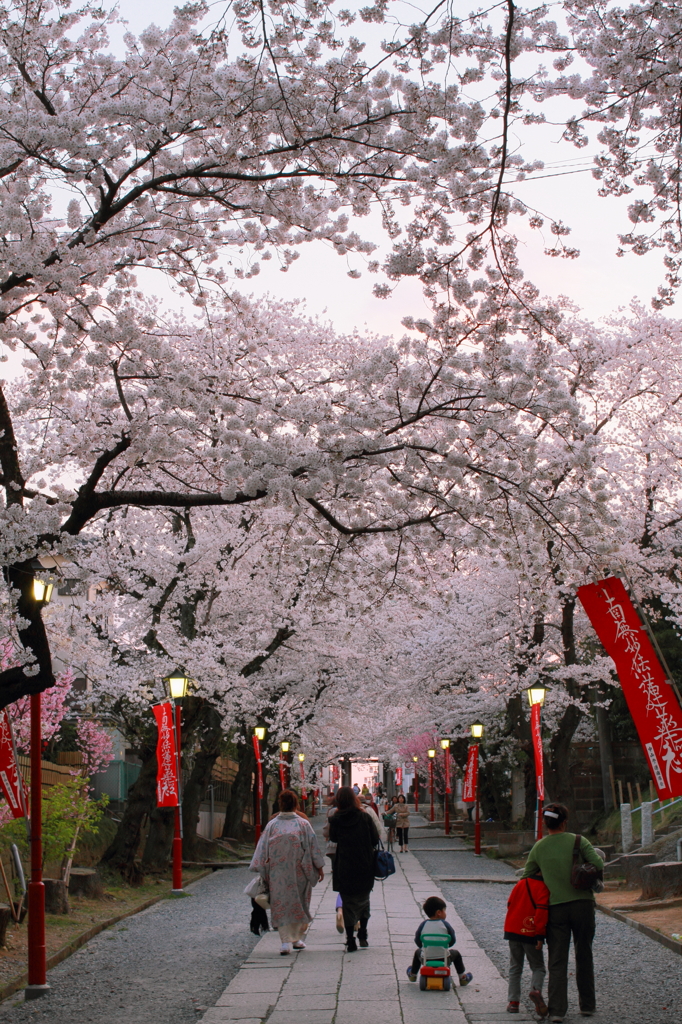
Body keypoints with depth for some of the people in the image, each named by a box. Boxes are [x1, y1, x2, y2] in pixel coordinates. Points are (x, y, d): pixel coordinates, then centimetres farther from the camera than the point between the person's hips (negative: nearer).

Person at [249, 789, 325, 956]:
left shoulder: (272, 825, -1)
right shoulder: (303, 824, -3)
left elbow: (262, 849, 0)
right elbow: (313, 847, -1)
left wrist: (262, 871, 8)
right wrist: (319, 867, 7)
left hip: (277, 874, 0)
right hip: (299, 872, 0)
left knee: (281, 905, 3)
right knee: (299, 902, 15)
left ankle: (285, 941, -7)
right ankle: (297, 938, 21)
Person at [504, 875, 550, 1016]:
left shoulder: (521, 883, 9)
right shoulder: (543, 887, -10)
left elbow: (510, 904, 15)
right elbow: (542, 910, -19)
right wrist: (540, 935, -19)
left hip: (513, 930, 5)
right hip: (531, 934, -5)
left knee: (515, 968, 14)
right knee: (538, 967, 8)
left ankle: (513, 1002, 8)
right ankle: (536, 989, -21)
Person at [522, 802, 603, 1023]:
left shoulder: (539, 847, 1)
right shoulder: (577, 840, -5)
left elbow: (526, 876, 8)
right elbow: (599, 864, -13)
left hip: (556, 907, 1)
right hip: (582, 903, -1)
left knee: (557, 961, 4)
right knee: (584, 956, 14)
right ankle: (587, 1004, 21)